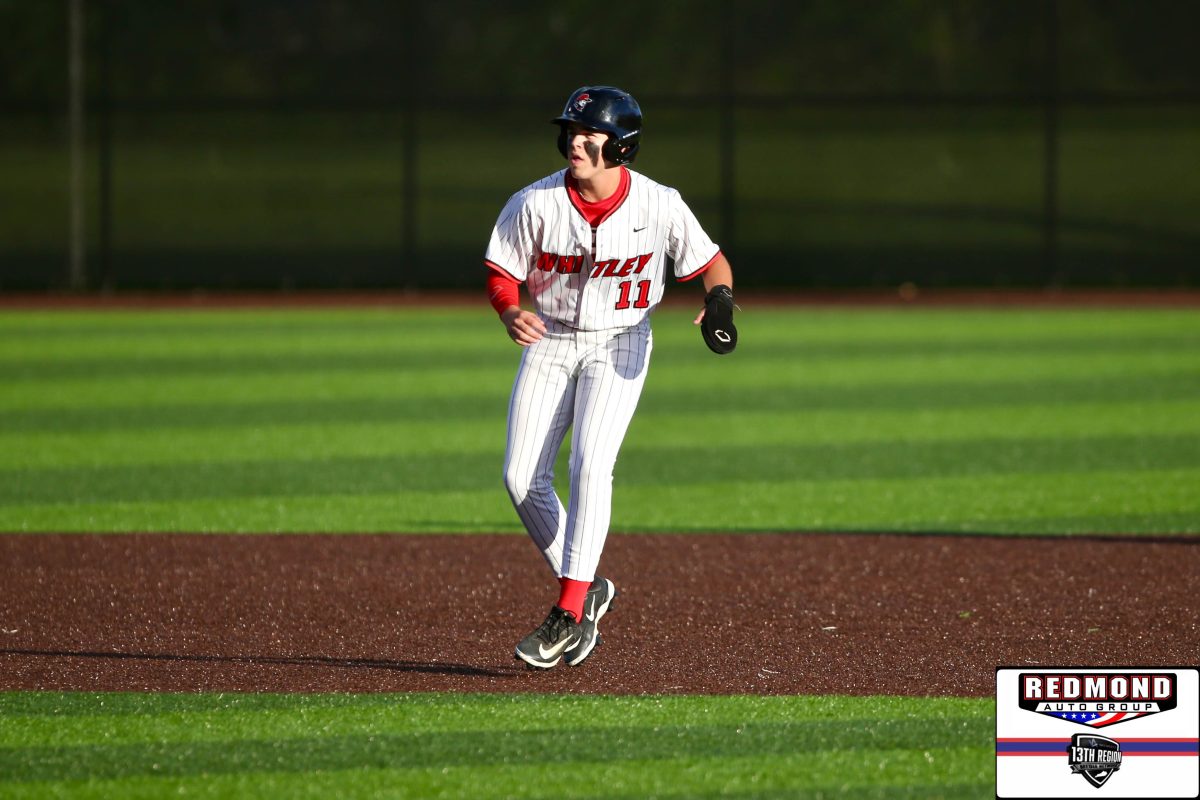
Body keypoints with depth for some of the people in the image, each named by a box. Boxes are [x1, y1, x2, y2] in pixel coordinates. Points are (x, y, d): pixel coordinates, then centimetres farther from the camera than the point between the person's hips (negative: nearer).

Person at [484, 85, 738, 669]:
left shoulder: (659, 206, -15)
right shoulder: (536, 204, -13)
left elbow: (710, 261, -1)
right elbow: (501, 274, -3)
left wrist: (719, 299, -23)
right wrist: (512, 313, -25)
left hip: (619, 342, -3)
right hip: (550, 340, 3)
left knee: (591, 463, -21)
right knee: (522, 477, -4)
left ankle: (570, 615, -19)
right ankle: (585, 588, 15)